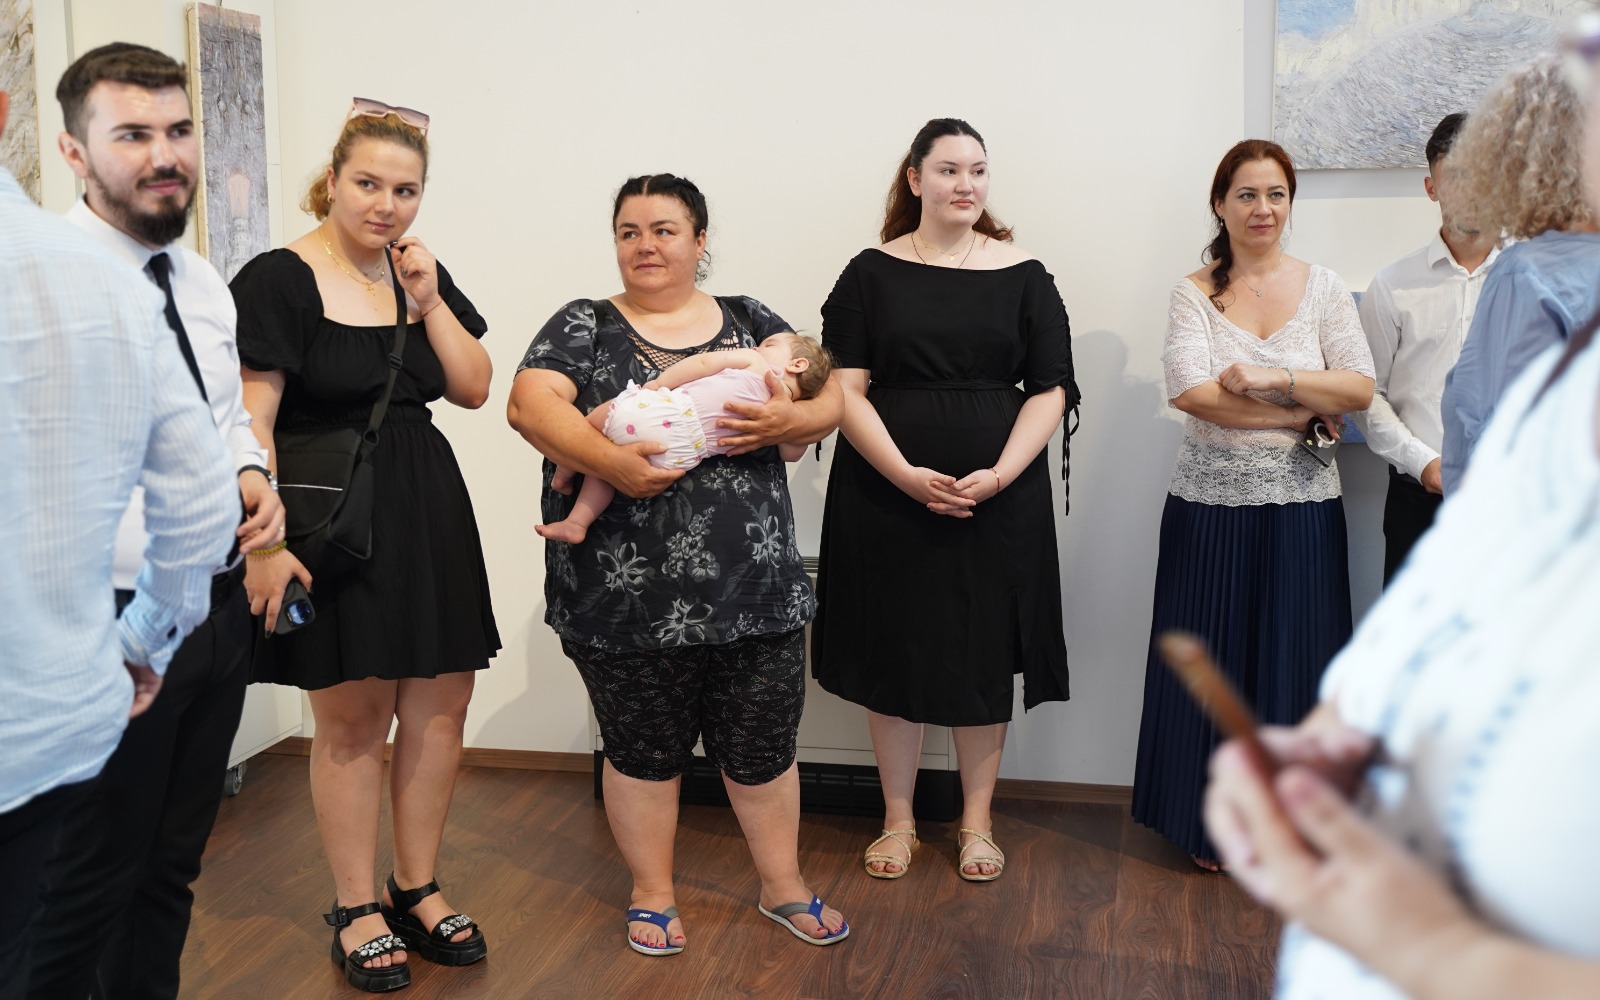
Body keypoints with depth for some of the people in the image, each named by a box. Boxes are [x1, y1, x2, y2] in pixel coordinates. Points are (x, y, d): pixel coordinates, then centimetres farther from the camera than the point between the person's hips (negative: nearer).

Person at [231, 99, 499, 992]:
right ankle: (357, 909, 18)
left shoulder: (421, 274, 11)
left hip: (428, 512, 6)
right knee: (352, 720, 2)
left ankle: (418, 891, 25)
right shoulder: (279, 279, -8)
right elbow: (252, 423, -14)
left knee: (440, 710, 9)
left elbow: (474, 389, 9)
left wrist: (429, 301, -3)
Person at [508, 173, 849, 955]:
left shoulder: (748, 321, 10)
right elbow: (529, 403, -13)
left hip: (756, 588, 2)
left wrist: (789, 418, -16)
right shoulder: (584, 327, 3)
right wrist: (608, 460, -27)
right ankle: (652, 895, 31)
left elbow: (830, 398, 6)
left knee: (762, 748, 13)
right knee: (643, 752, 12)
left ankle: (783, 887, 33)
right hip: (628, 594, -2)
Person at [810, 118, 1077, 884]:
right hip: (887, 496, 0)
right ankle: (897, 820, 22)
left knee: (984, 656, 7)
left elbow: (1050, 390, 0)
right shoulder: (872, 274, 1)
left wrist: (998, 475, -15)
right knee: (892, 650, 7)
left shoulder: (1024, 276, 4)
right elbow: (846, 390, -5)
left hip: (998, 497, 1)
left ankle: (976, 822, 23)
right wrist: (908, 476, -16)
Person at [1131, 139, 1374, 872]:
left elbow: (1361, 388, -5)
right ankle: (1210, 826, 21)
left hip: (1301, 506, 1)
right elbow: (1191, 392, -14)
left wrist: (1271, 380, -18)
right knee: (1210, 662, 6)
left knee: (1292, 664, 6)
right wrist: (1301, 413, -13)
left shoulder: (1322, 288, 5)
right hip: (1212, 503, -1)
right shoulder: (1194, 293, 0)